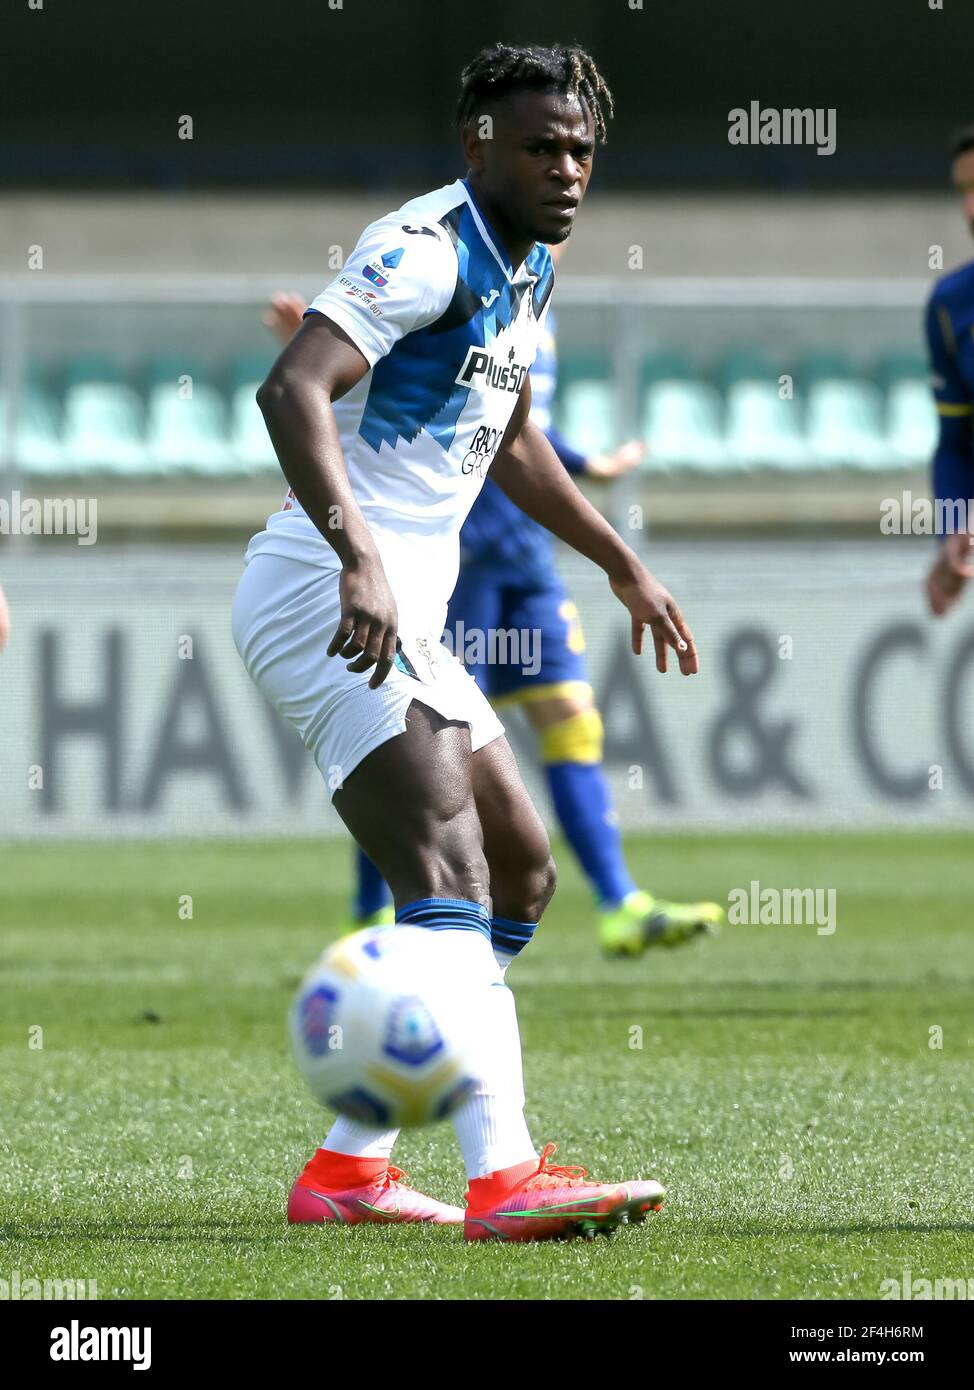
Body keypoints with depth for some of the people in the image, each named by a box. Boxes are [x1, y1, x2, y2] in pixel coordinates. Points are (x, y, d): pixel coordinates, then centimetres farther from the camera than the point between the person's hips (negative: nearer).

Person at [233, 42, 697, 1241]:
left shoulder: (523, 274, 16)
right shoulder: (424, 252, -15)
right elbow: (291, 390, -29)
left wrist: (624, 568, 37)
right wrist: (358, 556, -40)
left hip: (397, 618, 11)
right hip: (328, 598, -11)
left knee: (518, 871, 13)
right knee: (449, 869, -22)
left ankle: (348, 1166, 13)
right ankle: (502, 1177, -34)